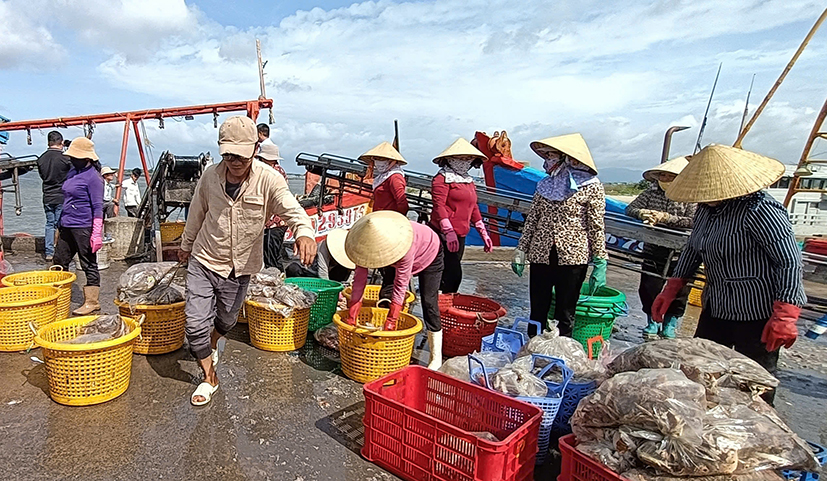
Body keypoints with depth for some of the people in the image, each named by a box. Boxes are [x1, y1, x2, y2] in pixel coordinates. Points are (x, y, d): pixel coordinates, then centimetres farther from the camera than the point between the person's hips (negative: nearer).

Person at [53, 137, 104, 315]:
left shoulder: (93, 177, -13)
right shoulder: (72, 172, 13)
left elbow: (98, 207, -17)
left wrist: (97, 234, -21)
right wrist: (61, 224, 22)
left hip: (84, 227, -9)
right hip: (67, 226, 9)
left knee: (89, 265, 0)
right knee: (59, 261, 16)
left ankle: (92, 302, 9)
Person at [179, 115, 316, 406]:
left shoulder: (268, 180, -19)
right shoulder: (210, 176, -10)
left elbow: (292, 210, -32)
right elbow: (196, 215, 7)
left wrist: (304, 232, -55)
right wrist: (186, 246, 22)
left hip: (239, 269, 0)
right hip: (203, 262, 1)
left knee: (226, 321, 20)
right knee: (196, 324, -4)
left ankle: (212, 345, 57)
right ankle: (210, 378, 20)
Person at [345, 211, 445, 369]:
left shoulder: (406, 244, -46)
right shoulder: (368, 244, -31)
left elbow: (401, 286, -40)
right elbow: (359, 280, -27)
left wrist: (391, 322, -38)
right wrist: (351, 319, -27)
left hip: (429, 253, -6)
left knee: (428, 302, -11)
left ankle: (436, 357, -2)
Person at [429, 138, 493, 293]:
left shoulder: (468, 180, 20)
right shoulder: (443, 178, -6)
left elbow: (473, 208, 24)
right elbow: (439, 205, -16)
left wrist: (484, 234, 21)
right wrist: (449, 232, -25)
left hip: (460, 236, 9)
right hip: (444, 235, -8)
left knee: (453, 274, 14)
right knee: (453, 274, -10)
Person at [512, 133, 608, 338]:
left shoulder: (591, 186, -4)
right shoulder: (546, 184, 9)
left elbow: (597, 227, -5)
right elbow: (532, 219, 10)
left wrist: (600, 263, -8)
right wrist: (521, 251, 7)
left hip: (572, 257, -4)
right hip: (540, 255, 4)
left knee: (565, 313, 6)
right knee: (537, 312, 11)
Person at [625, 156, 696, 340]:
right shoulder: (652, 192, 3)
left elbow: (692, 221, -22)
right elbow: (630, 208, 0)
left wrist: (665, 218, -27)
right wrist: (641, 213, -21)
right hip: (653, 250, 3)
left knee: (678, 290, 10)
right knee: (648, 287, 6)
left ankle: (671, 323, 31)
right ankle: (653, 321, 27)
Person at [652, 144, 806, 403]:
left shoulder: (760, 210, -22)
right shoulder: (707, 208, 5)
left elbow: (790, 262, -21)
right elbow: (692, 250, 16)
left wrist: (785, 317, -24)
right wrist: (670, 291, 13)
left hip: (757, 314, -9)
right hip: (716, 308, 9)